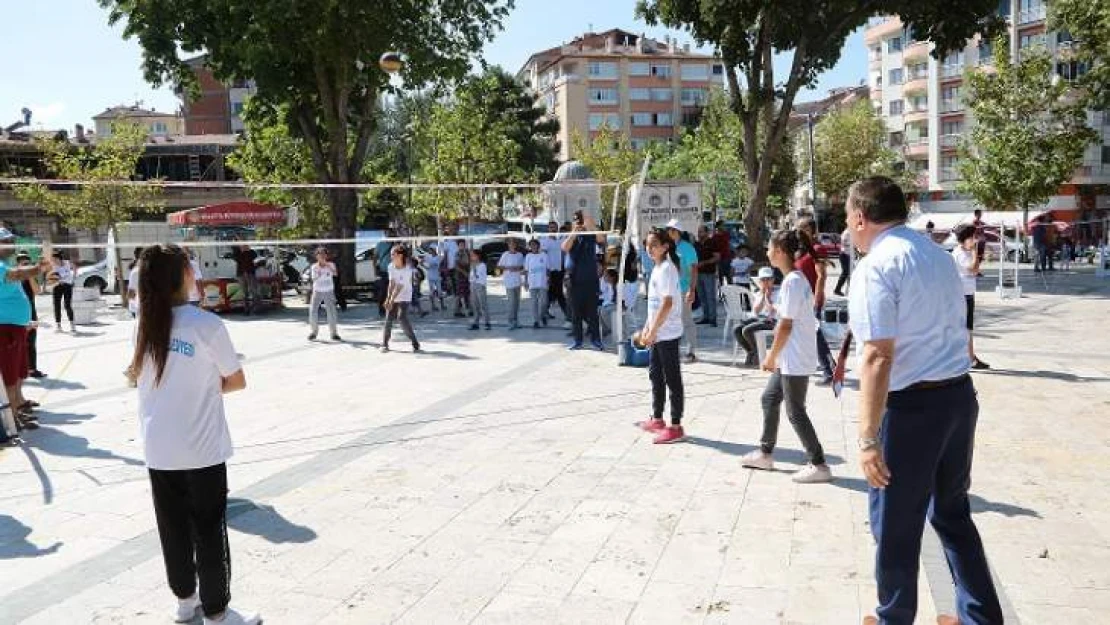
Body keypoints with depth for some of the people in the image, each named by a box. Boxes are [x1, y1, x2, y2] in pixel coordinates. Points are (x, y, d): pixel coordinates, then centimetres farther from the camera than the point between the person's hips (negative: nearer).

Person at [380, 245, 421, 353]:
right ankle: (385, 344, 10)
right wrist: (388, 298, -11)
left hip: (404, 298, -5)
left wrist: (391, 301, -20)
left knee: (402, 318, -18)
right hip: (393, 298, 5)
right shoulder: (391, 266, -3)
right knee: (388, 318, -2)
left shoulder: (407, 269, -20)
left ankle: (415, 344, -8)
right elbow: (391, 284, -4)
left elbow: (399, 287, -20)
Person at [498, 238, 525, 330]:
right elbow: (499, 266, -1)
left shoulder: (520, 255, 8)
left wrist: (519, 268, -5)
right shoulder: (505, 255, -4)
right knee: (512, 302, -10)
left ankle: (516, 320, 20)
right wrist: (508, 268, -14)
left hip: (517, 280, 5)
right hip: (509, 281, -5)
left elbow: (523, 266, 15)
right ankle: (511, 322, -7)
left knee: (517, 301, 10)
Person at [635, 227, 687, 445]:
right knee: (655, 374, 18)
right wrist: (646, 329, 20)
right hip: (657, 334, 10)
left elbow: (667, 304, -24)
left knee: (672, 378, -4)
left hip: (668, 334, -10)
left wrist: (652, 331, -23)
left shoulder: (667, 269, -16)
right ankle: (657, 419, 31)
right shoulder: (657, 268, 14)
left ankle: (676, 427, 2)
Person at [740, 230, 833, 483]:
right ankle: (765, 453, 28)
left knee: (795, 411, -2)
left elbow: (786, 325, -19)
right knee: (770, 399, 17)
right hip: (790, 358, 10)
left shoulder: (791, 282, -19)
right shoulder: (798, 278, 11)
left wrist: (771, 356, -11)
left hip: (795, 360, -10)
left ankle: (818, 465, 7)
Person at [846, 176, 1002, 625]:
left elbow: (878, 358, -23)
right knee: (953, 513, 23)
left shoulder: (876, 266, -15)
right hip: (960, 394, 9)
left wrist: (868, 438, -22)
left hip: (911, 406, -8)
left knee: (895, 525, 9)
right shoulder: (939, 255, 13)